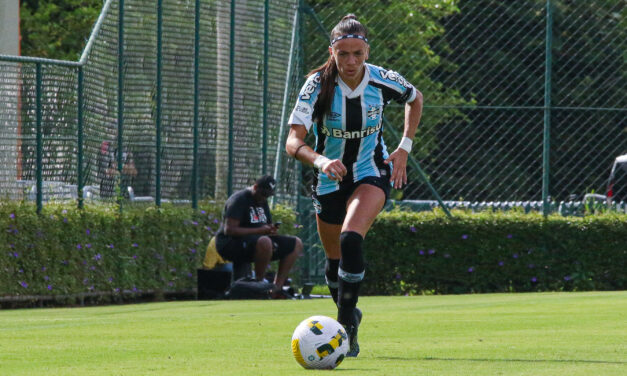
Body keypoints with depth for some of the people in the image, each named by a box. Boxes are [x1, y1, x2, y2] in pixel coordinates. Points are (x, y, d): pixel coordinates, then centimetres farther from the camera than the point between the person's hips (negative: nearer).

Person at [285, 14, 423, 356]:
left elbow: (415, 99, 10)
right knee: (335, 259, 11)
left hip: (371, 174, -1)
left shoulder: (382, 81, -15)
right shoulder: (318, 85, -20)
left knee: (351, 239, -27)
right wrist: (320, 161, -48)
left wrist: (404, 147, 0)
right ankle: (347, 314, 40)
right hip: (330, 177, 1)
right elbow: (293, 141, -27)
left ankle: (347, 326, -20)